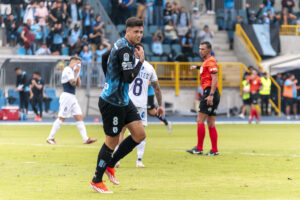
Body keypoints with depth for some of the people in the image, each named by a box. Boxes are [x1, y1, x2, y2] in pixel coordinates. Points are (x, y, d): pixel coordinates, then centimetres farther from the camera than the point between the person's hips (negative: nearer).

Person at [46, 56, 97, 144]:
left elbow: (79, 84, 18)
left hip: (72, 97, 10)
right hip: (67, 96, -10)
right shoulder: (67, 70, -9)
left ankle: (85, 139, 0)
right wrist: (76, 73, -7)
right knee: (61, 118, -7)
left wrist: (77, 74, 10)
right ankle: (50, 138, -1)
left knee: (79, 117, 3)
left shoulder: (72, 71, 19)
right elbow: (73, 83, -17)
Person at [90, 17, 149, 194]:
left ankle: (110, 165, 18)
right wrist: (141, 60, -17)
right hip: (112, 102, -10)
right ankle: (97, 181, 15)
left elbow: (105, 58, 26)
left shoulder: (123, 46, 9)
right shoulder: (124, 49, -22)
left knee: (140, 134, 4)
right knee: (112, 141, 0)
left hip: (123, 101, 10)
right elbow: (129, 77, -27)